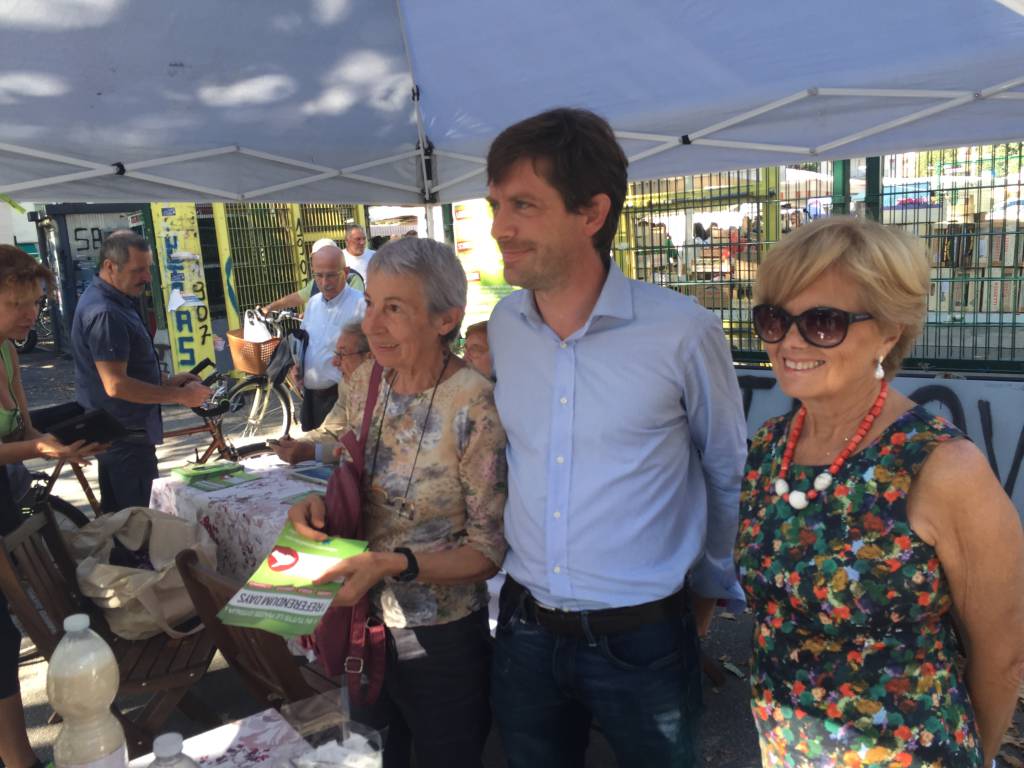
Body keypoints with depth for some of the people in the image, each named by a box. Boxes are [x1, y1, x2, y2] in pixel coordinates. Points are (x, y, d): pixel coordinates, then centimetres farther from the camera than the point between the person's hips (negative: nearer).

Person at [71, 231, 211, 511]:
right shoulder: (104, 313, -23)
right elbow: (116, 385, -28)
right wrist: (180, 396, -21)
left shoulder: (114, 301, 10)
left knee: (114, 516, 20)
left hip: (113, 432, 10)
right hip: (125, 435, -10)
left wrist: (166, 382, 9)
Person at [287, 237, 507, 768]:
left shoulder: (474, 408, -24)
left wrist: (396, 562, -29)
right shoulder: (364, 382, -5)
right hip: (369, 622, 5)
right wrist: (322, 503, -11)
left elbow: (489, 550, -18)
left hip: (441, 641, -5)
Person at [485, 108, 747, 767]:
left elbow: (730, 475, -2)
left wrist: (709, 588, 7)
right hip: (524, 631, 4)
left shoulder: (683, 331, -16)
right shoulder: (502, 327, -4)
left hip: (643, 642, -3)